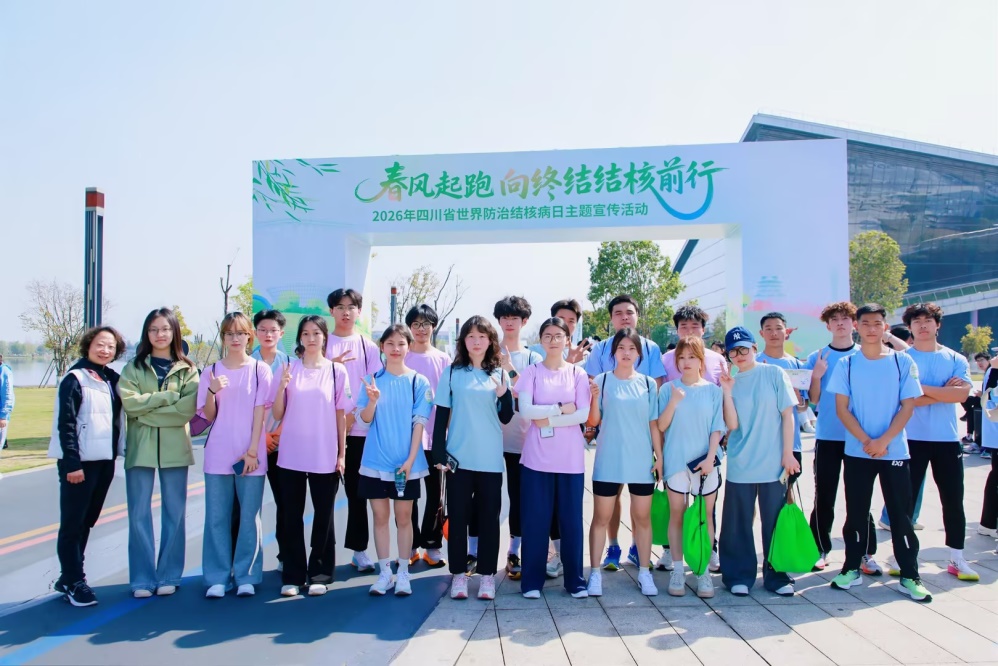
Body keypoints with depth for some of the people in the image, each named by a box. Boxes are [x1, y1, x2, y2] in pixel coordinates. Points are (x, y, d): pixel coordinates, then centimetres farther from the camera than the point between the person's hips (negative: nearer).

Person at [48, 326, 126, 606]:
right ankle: (73, 583, 6)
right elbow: (65, 424, -12)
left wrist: (120, 450, 6)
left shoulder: (112, 379, 11)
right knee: (73, 524, -1)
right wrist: (72, 463, -17)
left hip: (105, 461, 7)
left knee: (87, 522, 13)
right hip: (79, 462, -7)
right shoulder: (75, 379, -7)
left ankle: (68, 577, 24)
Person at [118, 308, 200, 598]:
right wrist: (169, 395, -10)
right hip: (140, 448, 0)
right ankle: (142, 579, 11)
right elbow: (128, 402, -8)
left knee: (174, 514, 5)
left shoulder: (187, 369, 6)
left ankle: (169, 576, 15)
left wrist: (147, 412, -11)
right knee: (139, 515, 1)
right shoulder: (134, 367, 8)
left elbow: (188, 408, -8)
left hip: (174, 449, 0)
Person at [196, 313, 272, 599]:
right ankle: (217, 578, 12)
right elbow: (208, 416, 8)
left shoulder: (260, 369, 1)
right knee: (217, 517, 4)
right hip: (218, 454, 2)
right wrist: (212, 391, -12)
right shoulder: (212, 371, 8)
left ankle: (246, 576, 11)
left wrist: (252, 450, -10)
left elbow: (259, 412, -3)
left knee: (249, 516, 2)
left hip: (251, 454, -2)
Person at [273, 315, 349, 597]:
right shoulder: (289, 369, 3)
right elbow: (277, 414, 3)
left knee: (323, 516, 6)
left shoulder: (337, 371, 2)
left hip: (325, 457, -1)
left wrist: (342, 454, 1)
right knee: (292, 517, 5)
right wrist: (281, 387, -15)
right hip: (291, 456, 1)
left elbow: (341, 415, 4)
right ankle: (292, 576, 15)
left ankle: (319, 574, 17)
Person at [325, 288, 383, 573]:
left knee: (357, 490, 6)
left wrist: (354, 414, -10)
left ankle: (358, 549, 14)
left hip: (360, 427, 1)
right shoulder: (322, 344, 7)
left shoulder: (368, 346, 8)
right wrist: (330, 366, -14)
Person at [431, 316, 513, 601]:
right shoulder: (452, 372, 3)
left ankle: (487, 574, 14)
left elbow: (506, 418, 6)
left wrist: (504, 393, -13)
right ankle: (459, 573, 14)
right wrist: (439, 452, -4)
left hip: (490, 459, 1)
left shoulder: (499, 374, 6)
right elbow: (441, 415, 2)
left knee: (489, 516, 5)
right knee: (458, 516, 4)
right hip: (459, 457, -1)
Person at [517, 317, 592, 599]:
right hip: (537, 456, -1)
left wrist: (547, 420, -11)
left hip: (570, 458, 1)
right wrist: (561, 409, -13)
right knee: (535, 518, 2)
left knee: (571, 518, 6)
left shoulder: (578, 374, 5)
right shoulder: (531, 373, 3)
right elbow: (525, 410, -10)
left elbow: (583, 414, -6)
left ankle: (575, 579, 17)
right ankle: (532, 579, 12)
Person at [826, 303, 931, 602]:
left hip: (895, 451, 0)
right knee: (856, 513, 8)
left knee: (901, 513, 3)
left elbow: (907, 406, -2)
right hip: (857, 451, 1)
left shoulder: (902, 362, 1)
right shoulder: (846, 364, 2)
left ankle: (910, 576, 12)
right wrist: (866, 441, -12)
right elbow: (841, 409, -1)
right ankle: (852, 568, 19)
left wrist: (883, 441, -13)